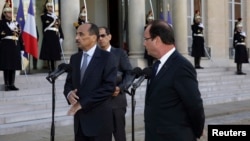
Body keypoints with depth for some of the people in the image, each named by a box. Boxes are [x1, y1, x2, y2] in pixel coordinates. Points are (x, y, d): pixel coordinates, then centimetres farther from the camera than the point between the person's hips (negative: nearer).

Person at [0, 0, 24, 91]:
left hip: (15, 47, 5)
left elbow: (20, 36, 12)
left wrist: (22, 49, 9)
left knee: (14, 66, 6)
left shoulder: (16, 23, 14)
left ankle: (12, 84, 12)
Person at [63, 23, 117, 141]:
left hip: (99, 119, -5)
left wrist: (83, 103, -16)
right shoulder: (75, 58, 12)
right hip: (79, 118, 5)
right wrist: (69, 93, -8)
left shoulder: (106, 57, -7)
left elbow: (109, 86, -15)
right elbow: (69, 82, 17)